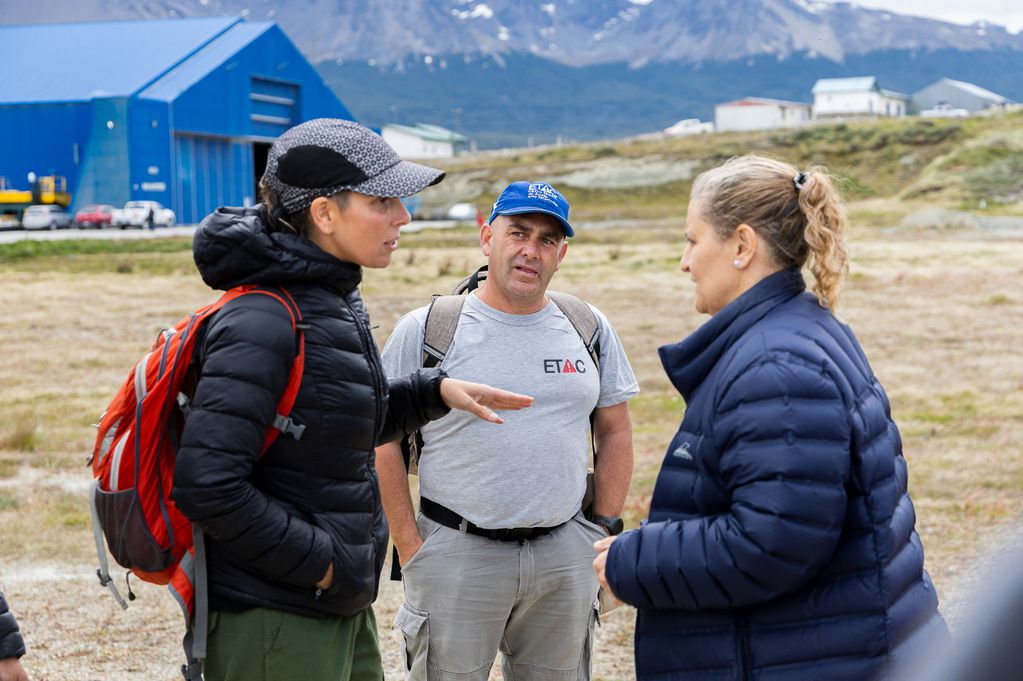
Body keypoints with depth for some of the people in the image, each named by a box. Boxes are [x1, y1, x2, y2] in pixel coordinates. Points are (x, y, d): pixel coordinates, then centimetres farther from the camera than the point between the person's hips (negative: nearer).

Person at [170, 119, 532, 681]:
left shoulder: (334, 303, 8)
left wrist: (435, 391, 10)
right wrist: (317, 562, -18)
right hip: (274, 623, -9)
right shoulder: (264, 323, -21)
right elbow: (207, 486, -26)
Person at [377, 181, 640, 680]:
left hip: (565, 556, 3)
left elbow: (614, 432, 15)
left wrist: (605, 528, 8)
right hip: (456, 556, -3)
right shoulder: (425, 330, -4)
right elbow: (384, 441, -2)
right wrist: (410, 547, -6)